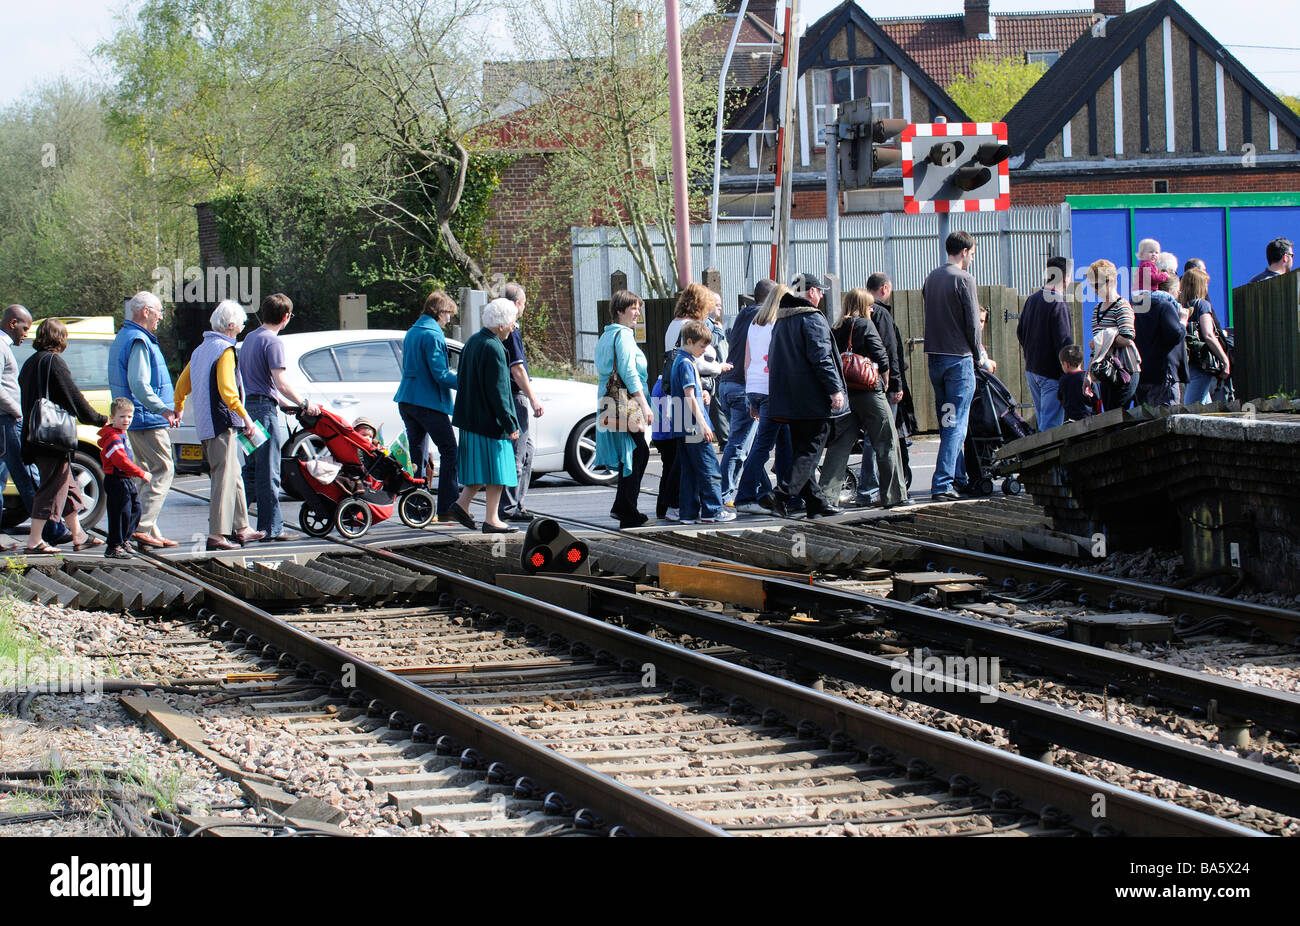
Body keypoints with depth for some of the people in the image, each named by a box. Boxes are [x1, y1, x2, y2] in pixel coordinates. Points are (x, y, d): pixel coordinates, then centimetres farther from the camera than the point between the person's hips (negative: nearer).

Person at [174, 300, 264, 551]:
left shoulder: (201, 350, 16)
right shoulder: (225, 350, -12)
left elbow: (182, 384, 24)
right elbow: (227, 391, -22)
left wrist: (178, 409, 39)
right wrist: (245, 417, -21)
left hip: (205, 424, 10)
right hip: (222, 424, -10)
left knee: (233, 476, 17)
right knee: (224, 477, -9)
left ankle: (240, 528, 22)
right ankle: (217, 535, -11)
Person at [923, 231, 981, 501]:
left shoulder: (932, 278, 11)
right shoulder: (963, 279, -10)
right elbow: (972, 322, -12)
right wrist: (978, 354, 4)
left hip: (934, 357, 7)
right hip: (959, 357, -7)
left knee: (946, 422, 15)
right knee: (957, 424, -7)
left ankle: (958, 478, 22)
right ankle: (943, 483, -14)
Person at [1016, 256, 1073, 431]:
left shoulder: (1032, 299, 8)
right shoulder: (1059, 305, -17)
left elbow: (1020, 332, 17)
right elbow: (1064, 343, -20)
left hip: (1031, 369, 8)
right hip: (1051, 374, -8)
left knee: (1042, 421, 16)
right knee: (1051, 424, -7)